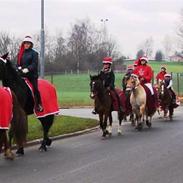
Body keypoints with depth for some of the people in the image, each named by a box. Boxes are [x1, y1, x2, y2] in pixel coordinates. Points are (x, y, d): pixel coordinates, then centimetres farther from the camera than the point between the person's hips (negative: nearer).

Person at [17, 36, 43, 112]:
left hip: (32, 74, -4)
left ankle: (39, 105, 0)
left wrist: (28, 69, -22)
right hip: (22, 74, 4)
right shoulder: (20, 53, 13)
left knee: (35, 89, -8)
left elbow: (34, 64, -10)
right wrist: (19, 68, -9)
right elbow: (18, 63, 12)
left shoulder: (34, 53, -1)